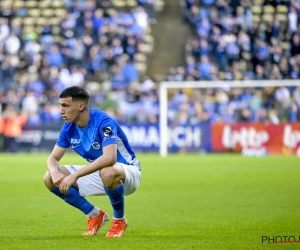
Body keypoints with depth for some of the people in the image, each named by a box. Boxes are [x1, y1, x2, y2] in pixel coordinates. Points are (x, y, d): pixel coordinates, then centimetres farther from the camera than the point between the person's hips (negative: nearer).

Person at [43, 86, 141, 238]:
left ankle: (119, 220, -14)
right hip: (98, 173, 7)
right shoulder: (69, 127, -6)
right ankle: (95, 215, 6)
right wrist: (54, 172, -26)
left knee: (107, 173, -44)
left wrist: (75, 175, -44)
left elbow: (109, 158, -42)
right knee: (49, 179, -8)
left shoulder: (103, 122, -28)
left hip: (126, 171, -7)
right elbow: (53, 158, 0)